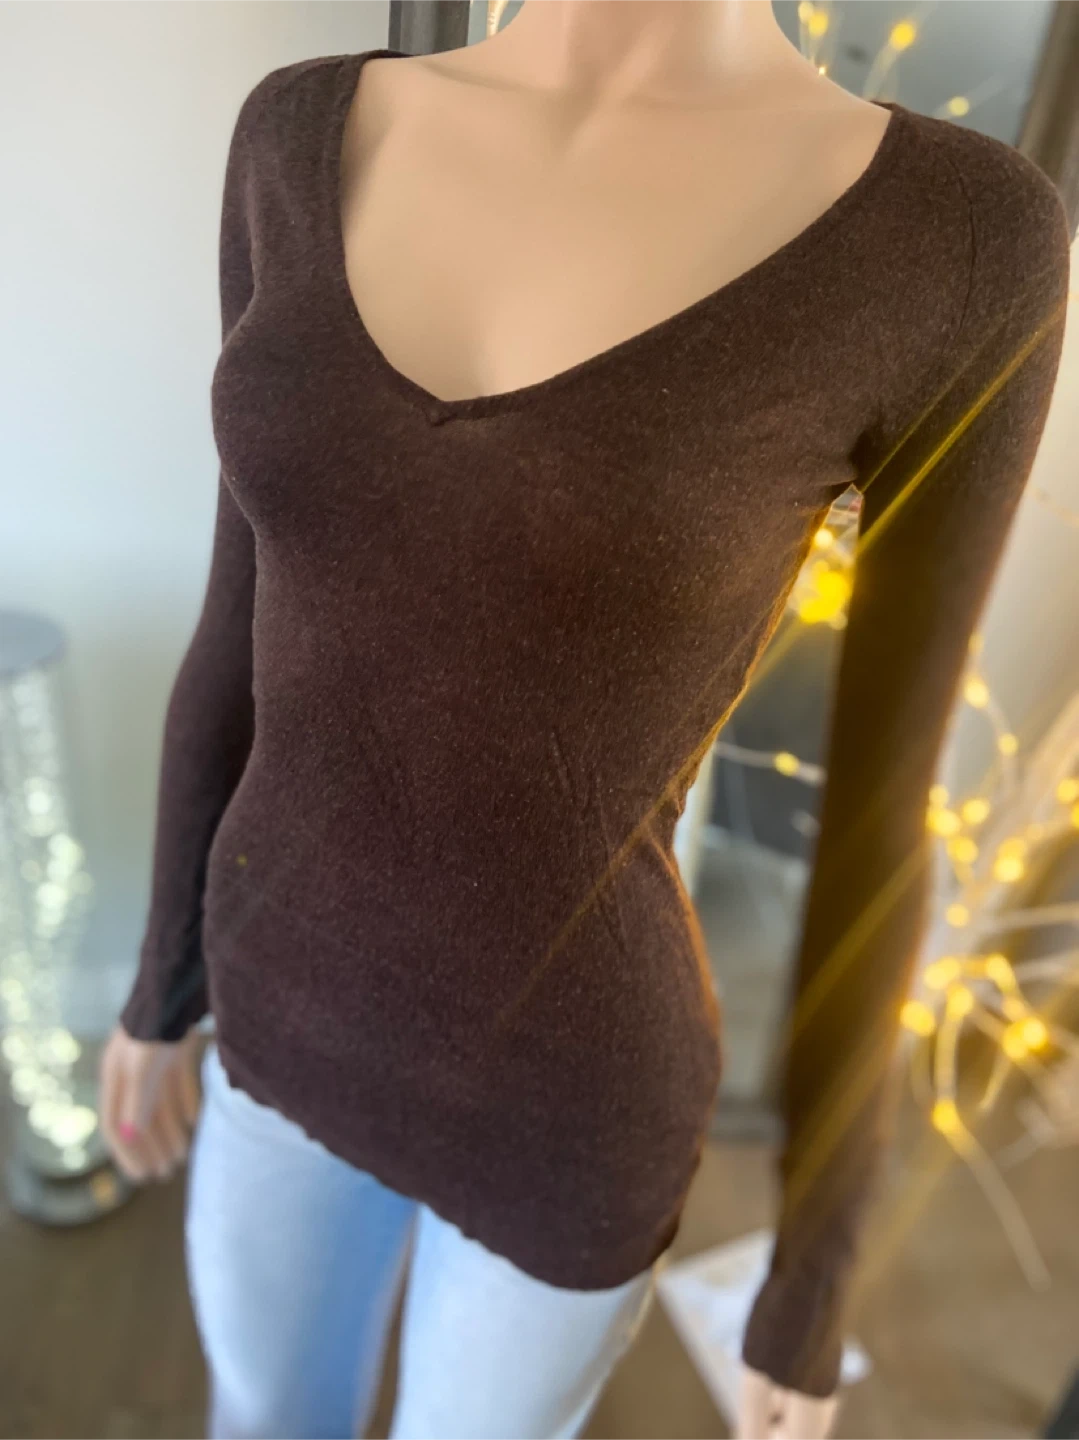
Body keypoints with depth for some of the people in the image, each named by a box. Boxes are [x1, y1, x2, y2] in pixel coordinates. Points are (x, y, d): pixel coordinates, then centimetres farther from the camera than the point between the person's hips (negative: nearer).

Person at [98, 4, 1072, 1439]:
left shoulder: (959, 240, -18)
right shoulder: (313, 138, -6)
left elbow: (882, 815, -12)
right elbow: (247, 620, 1)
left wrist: (811, 1298, 0)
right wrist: (160, 979, 12)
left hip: (563, 1101, -3)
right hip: (308, 1006, 4)